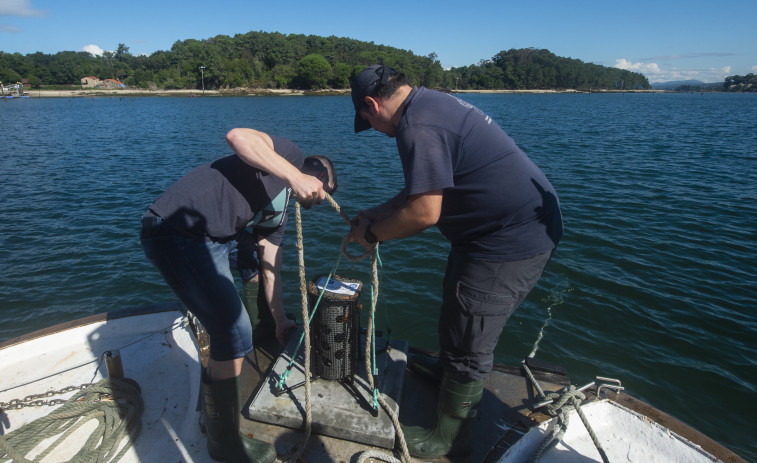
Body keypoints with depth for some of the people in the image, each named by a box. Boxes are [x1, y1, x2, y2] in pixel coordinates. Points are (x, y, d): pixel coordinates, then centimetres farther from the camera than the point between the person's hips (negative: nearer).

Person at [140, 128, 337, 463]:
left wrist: (280, 319, 27)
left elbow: (271, 269, 23)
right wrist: (295, 176, -25)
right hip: (174, 232, -10)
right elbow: (237, 136, -23)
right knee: (234, 334, -12)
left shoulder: (279, 209, 20)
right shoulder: (291, 155, -2)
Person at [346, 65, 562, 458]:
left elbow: (424, 212, -27)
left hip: (511, 240, -11)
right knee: (457, 304, 28)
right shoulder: (430, 102, 11)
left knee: (466, 340, 2)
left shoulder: (417, 126, -23)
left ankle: (449, 439, 25)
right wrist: (380, 212, 18)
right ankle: (448, 370, 54)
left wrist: (372, 233, -11)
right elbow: (427, 185, 18)